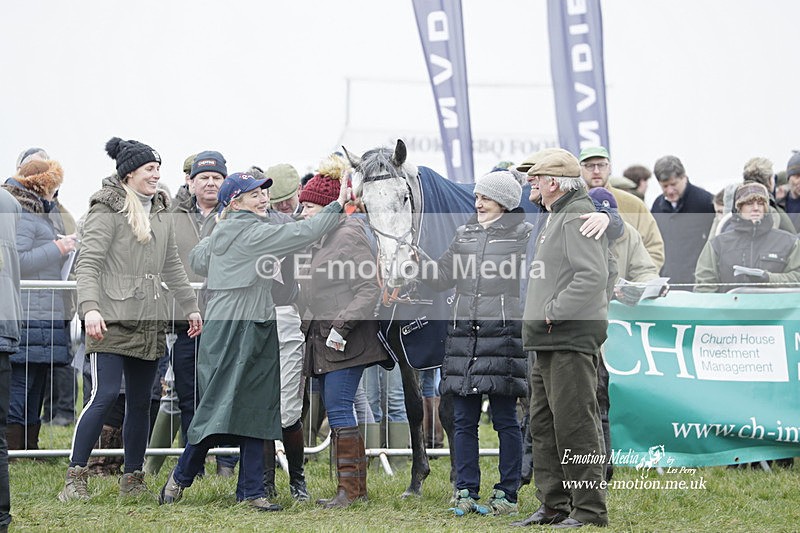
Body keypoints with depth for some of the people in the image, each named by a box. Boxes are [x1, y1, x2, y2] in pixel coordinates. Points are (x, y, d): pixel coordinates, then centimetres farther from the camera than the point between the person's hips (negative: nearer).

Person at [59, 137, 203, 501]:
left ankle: (133, 479, 17)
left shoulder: (160, 214, 17)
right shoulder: (108, 210, -6)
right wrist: (90, 308, -25)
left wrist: (190, 307, 24)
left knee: (140, 402, 9)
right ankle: (75, 477, -10)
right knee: (105, 395, -15)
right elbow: (88, 263, -13)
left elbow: (172, 267, 26)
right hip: (112, 319, -7)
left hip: (149, 321, 7)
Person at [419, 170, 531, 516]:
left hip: (503, 332, -5)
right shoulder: (464, 234, 17)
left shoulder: (524, 234, 1)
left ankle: (507, 494, 6)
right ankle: (466, 492, 12)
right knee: (464, 419, 5)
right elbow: (442, 277, 14)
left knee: (505, 419, 0)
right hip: (464, 332, 5)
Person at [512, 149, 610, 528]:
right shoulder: (557, 217, 20)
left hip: (571, 339, -11)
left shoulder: (578, 218, -12)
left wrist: (554, 311, -20)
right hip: (549, 341, 11)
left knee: (574, 425, -9)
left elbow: (593, 277, -23)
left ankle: (589, 510, -5)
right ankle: (554, 506, 19)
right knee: (544, 424, 13)